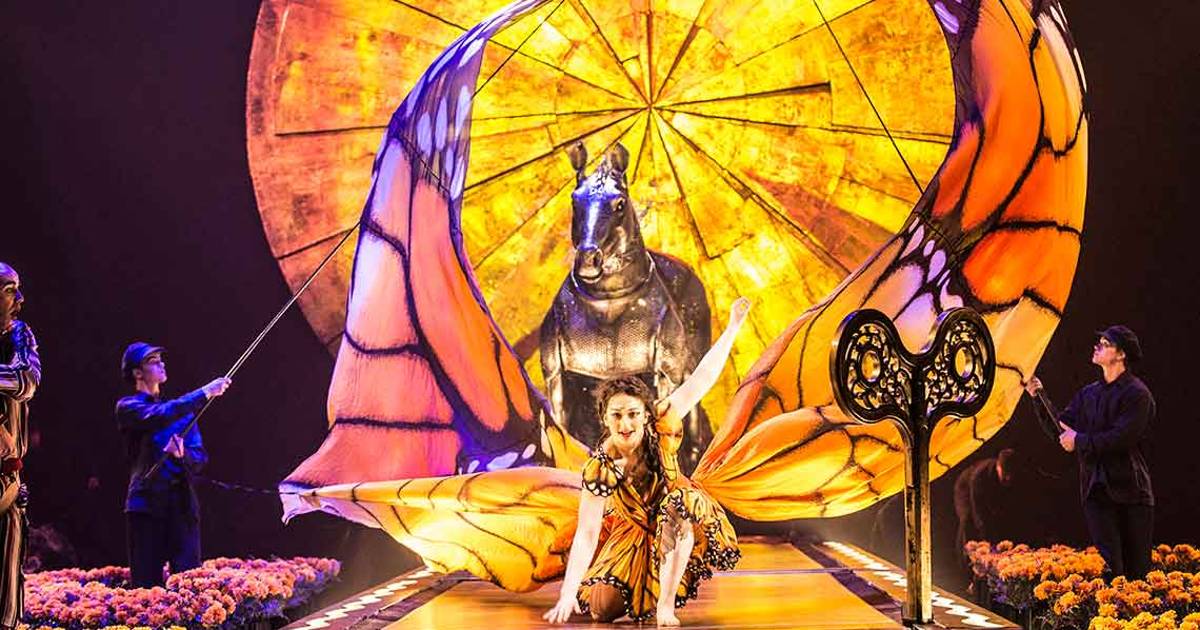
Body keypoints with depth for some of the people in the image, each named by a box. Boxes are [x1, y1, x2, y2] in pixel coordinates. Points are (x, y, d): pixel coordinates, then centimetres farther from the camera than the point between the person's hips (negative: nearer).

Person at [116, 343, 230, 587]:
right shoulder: (128, 407, 4)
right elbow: (160, 416, -18)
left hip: (182, 503, 4)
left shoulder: (183, 409, 18)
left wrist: (182, 454, -12)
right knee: (147, 582, -3)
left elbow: (199, 459, 10)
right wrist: (205, 393, -19)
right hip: (146, 503, -3)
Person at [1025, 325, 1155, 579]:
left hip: (1130, 491, -5)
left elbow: (1121, 437, -17)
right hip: (1096, 490, 5)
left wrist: (1080, 441, -9)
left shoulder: (1137, 394, -6)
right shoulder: (1088, 394, 14)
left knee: (1136, 567, 1)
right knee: (1108, 564, 1)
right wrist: (1040, 398, 1)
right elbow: (1059, 430, 12)